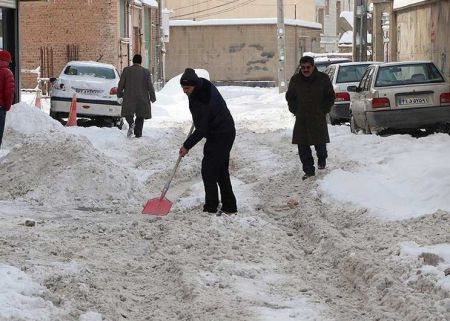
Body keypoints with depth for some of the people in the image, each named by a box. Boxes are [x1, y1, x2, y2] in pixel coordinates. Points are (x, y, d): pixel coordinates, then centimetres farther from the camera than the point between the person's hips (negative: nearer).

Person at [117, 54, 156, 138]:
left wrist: (119, 94, 13)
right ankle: (138, 133, 4)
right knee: (140, 116, 11)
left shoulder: (126, 70, -3)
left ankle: (131, 123, -21)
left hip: (129, 97, -1)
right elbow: (150, 86, -1)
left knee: (128, 113, 10)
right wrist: (153, 97, 9)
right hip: (142, 98, 1)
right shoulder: (146, 72, -2)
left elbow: (121, 84, 0)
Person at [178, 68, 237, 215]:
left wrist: (187, 146, -14)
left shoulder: (201, 103, -29)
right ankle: (229, 207, 21)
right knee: (222, 171, 16)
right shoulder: (204, 84, 0)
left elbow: (201, 131, -24)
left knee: (209, 171, -8)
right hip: (227, 132, 11)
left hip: (219, 136, -11)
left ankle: (211, 207, -6)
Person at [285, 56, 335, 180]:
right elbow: (290, 97, 17)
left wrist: (324, 110, 0)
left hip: (318, 118, -2)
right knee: (302, 146, -2)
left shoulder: (323, 79, -3)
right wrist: (294, 110, 8)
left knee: (320, 144, 1)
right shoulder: (295, 80, 2)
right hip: (301, 119, 2)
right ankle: (309, 170, 8)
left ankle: (322, 160, 34)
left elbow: (330, 96, 8)